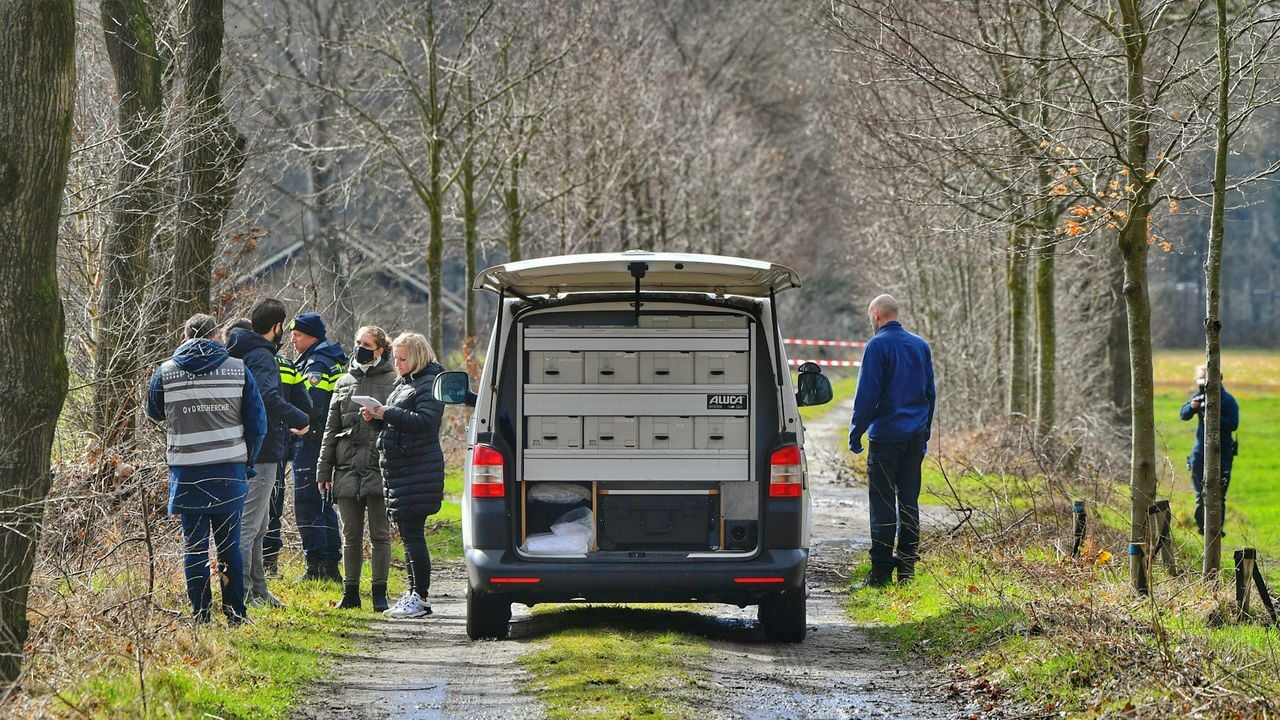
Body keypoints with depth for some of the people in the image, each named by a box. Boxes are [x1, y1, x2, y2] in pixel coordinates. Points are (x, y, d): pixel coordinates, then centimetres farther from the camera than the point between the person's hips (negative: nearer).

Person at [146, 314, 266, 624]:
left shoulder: (166, 372, -1)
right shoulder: (238, 369, 0)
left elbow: (155, 413, 17)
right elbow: (257, 423, 3)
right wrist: (246, 461, 15)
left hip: (187, 472, -1)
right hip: (230, 471, 1)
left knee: (194, 545, 5)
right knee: (229, 545, 9)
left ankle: (201, 616, 4)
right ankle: (236, 614, 12)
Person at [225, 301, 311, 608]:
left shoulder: (239, 351, 14)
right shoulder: (261, 357, -17)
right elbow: (268, 398, -32)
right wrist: (301, 418, -20)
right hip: (261, 454, -10)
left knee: (257, 526, 19)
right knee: (248, 525, -8)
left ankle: (258, 590, 27)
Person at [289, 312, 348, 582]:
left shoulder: (315, 365, -14)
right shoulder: (335, 361, 17)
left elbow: (312, 408, -25)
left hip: (311, 444, -10)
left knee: (307, 507, -7)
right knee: (324, 505, 15)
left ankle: (316, 567, -9)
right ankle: (331, 566, 17)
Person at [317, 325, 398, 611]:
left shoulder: (393, 381, 0)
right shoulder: (344, 383, 14)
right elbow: (331, 429, 15)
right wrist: (324, 470, 10)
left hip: (380, 468, -4)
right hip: (348, 469, 4)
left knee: (380, 535, 2)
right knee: (351, 537, 9)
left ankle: (380, 593, 8)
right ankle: (350, 592, 15)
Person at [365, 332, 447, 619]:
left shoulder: (429, 384, -10)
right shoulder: (403, 383, 20)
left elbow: (425, 421, -22)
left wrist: (387, 414, -20)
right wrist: (376, 417, 7)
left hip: (417, 471, -10)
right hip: (399, 470, 10)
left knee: (413, 533, -10)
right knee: (408, 533, 11)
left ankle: (420, 598, -7)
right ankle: (414, 594, 16)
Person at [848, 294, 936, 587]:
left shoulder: (877, 346, -9)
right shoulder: (921, 345, 12)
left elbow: (867, 395, -12)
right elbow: (930, 393, 17)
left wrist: (855, 432, -4)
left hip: (886, 436, -6)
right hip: (915, 436, 6)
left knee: (883, 502, -4)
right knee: (909, 500, 10)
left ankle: (881, 570, -5)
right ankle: (907, 566, 10)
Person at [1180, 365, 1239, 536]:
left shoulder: (1228, 400, -8)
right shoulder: (1199, 397, 6)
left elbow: (1233, 425, -14)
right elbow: (1183, 414, 3)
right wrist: (1192, 407, -18)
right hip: (1200, 450, 4)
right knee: (1200, 493, 8)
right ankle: (1202, 526, 15)